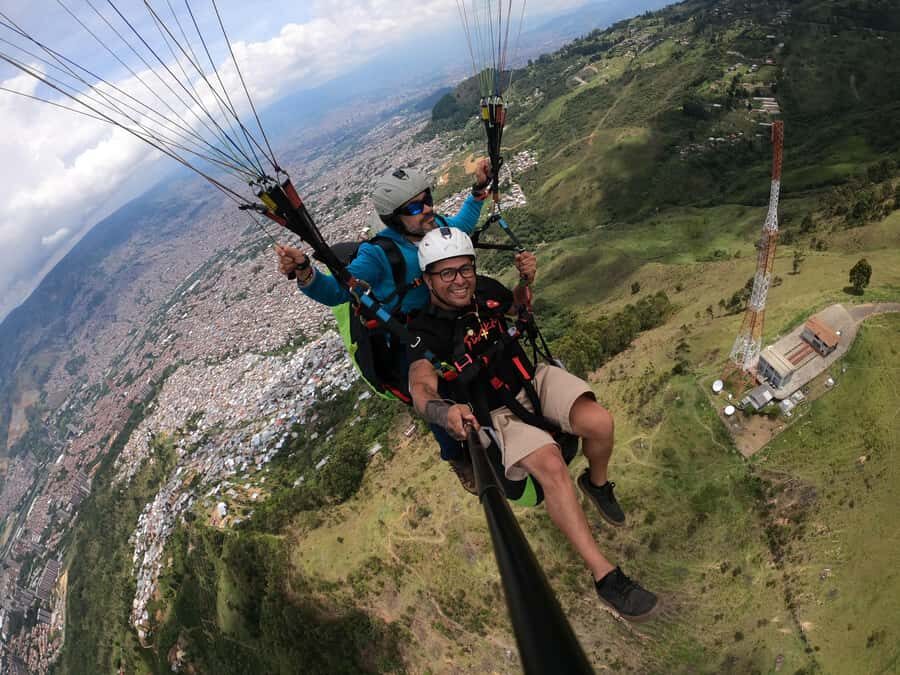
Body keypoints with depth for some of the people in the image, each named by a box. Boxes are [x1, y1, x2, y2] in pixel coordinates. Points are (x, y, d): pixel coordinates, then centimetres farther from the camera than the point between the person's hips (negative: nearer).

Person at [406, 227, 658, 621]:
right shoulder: (425, 331, -17)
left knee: (600, 423, -22)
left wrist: (526, 280, -2)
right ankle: (604, 576, -17)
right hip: (497, 412, -4)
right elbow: (421, 389, -32)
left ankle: (597, 484, 13)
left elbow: (518, 305, 20)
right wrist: (446, 411, -55)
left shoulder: (485, 290, -3)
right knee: (551, 466, -30)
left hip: (533, 380, 4)